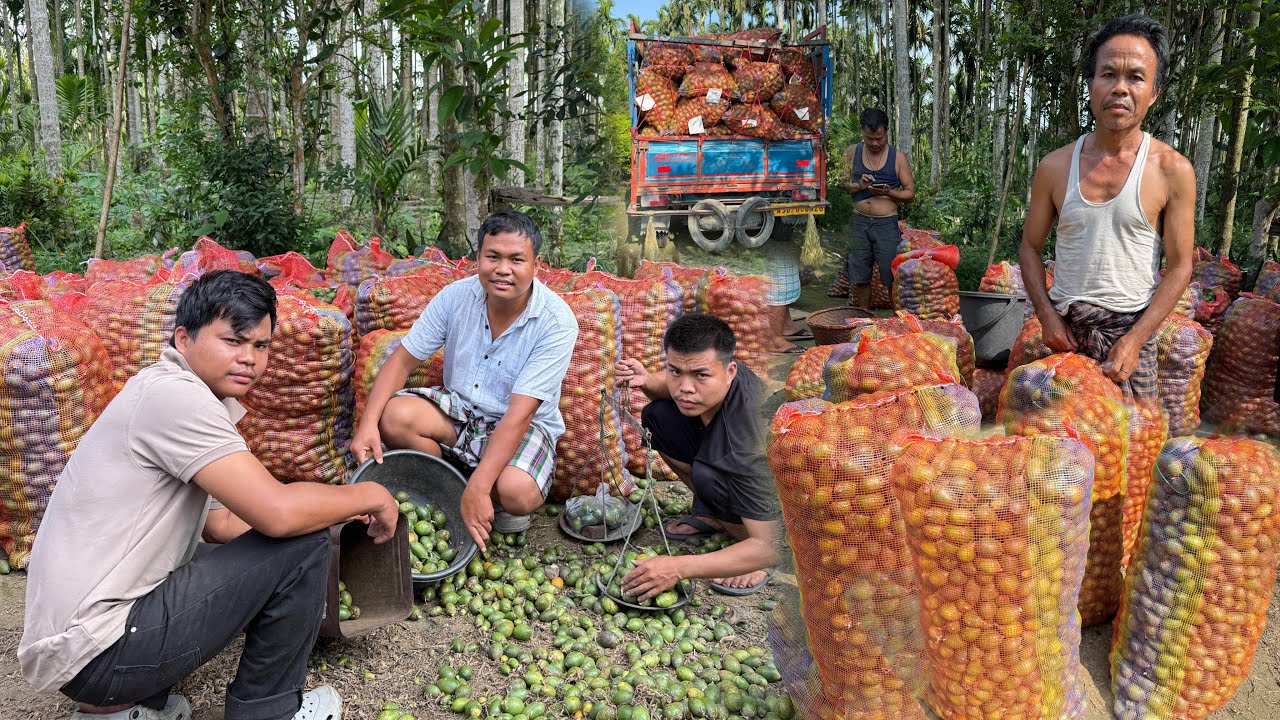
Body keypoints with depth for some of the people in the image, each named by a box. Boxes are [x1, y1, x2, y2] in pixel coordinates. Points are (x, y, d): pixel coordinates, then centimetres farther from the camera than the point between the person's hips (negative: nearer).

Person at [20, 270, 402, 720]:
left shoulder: (187, 396, 13)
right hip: (95, 651, -10)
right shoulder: (174, 393, -18)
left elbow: (219, 523, 16)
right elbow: (279, 512, -26)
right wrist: (370, 496, -9)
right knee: (302, 544, -15)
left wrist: (339, 510, 10)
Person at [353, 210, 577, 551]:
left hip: (525, 424, -4)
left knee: (517, 491, -34)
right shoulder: (457, 297, -10)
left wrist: (477, 488, -34)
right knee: (395, 415, -26)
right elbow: (402, 359, -6)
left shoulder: (557, 323, -23)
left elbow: (519, 413, -28)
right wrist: (368, 423, -24)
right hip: (460, 407, 4)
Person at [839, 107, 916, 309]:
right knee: (859, 279, 9)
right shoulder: (853, 152, 7)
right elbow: (843, 184, 11)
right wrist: (859, 186, -11)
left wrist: (888, 193, -17)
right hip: (859, 222, 3)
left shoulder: (898, 157, 0)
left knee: (893, 278, -3)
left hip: (887, 224, -3)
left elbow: (910, 193, 2)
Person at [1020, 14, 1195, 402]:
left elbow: (1179, 266, -3)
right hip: (1063, 326, 2)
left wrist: (1134, 340, -12)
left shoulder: (1173, 171, -4)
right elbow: (1030, 246, 9)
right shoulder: (1055, 166, 1)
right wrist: (1047, 315, -5)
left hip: (1131, 328, -1)